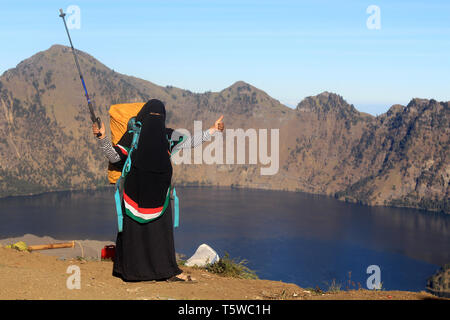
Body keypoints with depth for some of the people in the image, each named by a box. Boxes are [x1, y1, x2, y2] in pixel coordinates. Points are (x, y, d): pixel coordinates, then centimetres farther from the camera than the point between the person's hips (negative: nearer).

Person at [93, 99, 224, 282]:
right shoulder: (133, 135, -1)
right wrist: (102, 138, -19)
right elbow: (114, 157, -5)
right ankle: (131, 269, 10)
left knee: (162, 230, 4)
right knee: (134, 230, 0)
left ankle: (168, 271, 6)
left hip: (158, 193, 3)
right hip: (136, 190, -3)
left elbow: (189, 142, 13)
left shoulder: (168, 135, 9)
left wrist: (213, 130, 7)